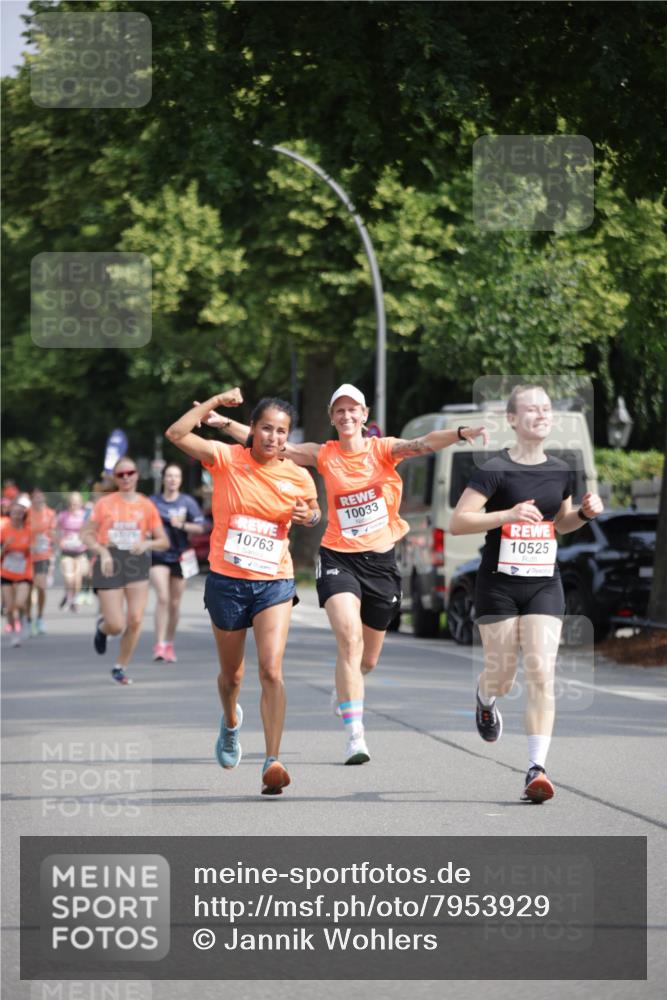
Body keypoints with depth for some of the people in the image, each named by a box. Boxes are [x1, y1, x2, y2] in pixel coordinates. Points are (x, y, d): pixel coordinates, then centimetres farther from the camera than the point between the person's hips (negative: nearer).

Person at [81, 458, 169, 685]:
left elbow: (164, 542, 5)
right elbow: (86, 535, 3)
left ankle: (121, 667, 8)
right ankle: (102, 626, 31)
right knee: (116, 626, -7)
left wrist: (147, 543, -16)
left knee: (135, 620, -10)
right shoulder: (105, 504, 2)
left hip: (137, 562, 1)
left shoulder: (147, 506, 4)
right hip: (109, 564, -1)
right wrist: (102, 552, -15)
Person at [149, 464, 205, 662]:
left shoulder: (188, 502, 3)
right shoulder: (153, 502, 2)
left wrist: (182, 525, -15)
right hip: (158, 556, -1)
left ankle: (169, 645, 20)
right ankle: (159, 645, -17)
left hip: (180, 556, 1)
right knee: (162, 598, -16)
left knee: (175, 603, 7)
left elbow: (199, 528, -1)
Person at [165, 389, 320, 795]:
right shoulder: (227, 459, -7)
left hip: (274, 583, 0)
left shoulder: (299, 477, -1)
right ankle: (231, 721, 50)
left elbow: (314, 512, 19)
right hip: (226, 582, 0)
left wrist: (308, 515, -4)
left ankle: (273, 761, -22)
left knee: (272, 670, -18)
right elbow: (177, 433, -19)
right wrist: (217, 401, -19)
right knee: (232, 674, 16)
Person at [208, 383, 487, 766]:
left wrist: (461, 433, -34)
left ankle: (345, 693, 47)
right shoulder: (325, 455, 1)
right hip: (338, 558, -2)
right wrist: (226, 423, -10)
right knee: (349, 641, -23)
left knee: (367, 660, 12)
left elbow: (420, 444, -17)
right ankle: (355, 735, -25)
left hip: (381, 560, 2)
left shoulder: (383, 449, 0)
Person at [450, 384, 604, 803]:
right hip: (499, 584, -3)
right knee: (503, 676, 6)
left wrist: (585, 513, 2)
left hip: (544, 586, 3)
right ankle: (486, 700, 45)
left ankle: (537, 769, -12)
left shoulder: (560, 472, 6)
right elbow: (458, 522, -13)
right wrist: (508, 514, -24)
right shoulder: (495, 470, -10)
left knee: (541, 674, -10)